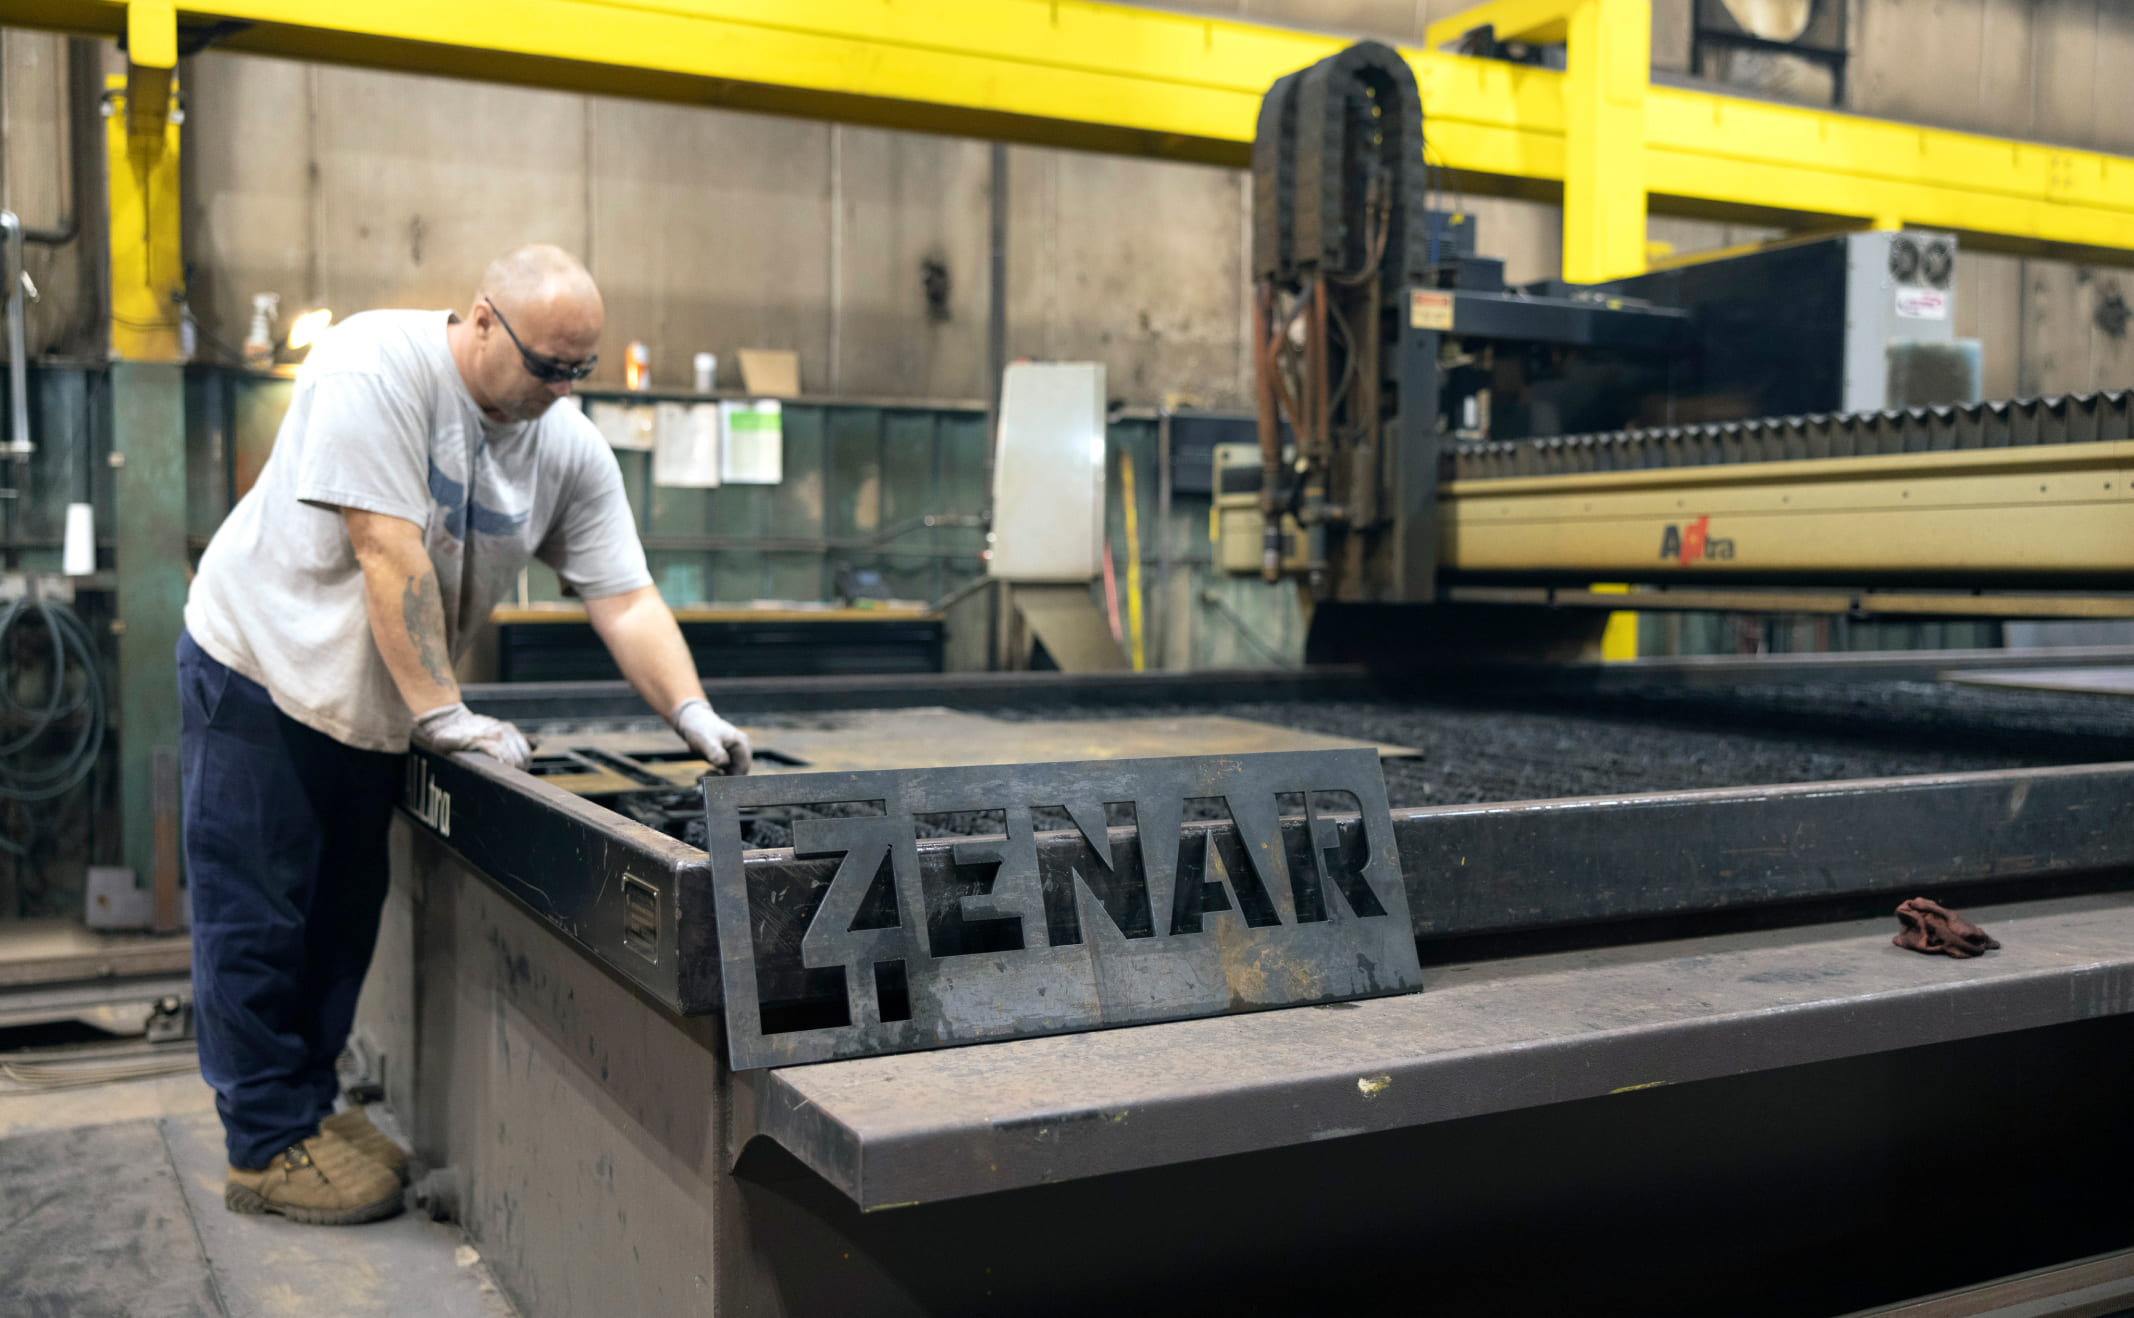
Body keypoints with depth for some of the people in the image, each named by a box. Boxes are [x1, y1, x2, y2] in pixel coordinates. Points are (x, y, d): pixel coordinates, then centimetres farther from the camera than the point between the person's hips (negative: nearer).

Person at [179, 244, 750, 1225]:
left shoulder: (570, 448, -6)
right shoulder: (377, 365, -23)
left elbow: (625, 598, -8)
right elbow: (389, 552, -27)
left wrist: (692, 715, -21)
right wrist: (442, 713, -26)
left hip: (374, 704, 6)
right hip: (261, 666, -6)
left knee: (345, 917, 12)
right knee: (257, 918, 1)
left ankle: (312, 1105, 28)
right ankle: (269, 1145, 13)